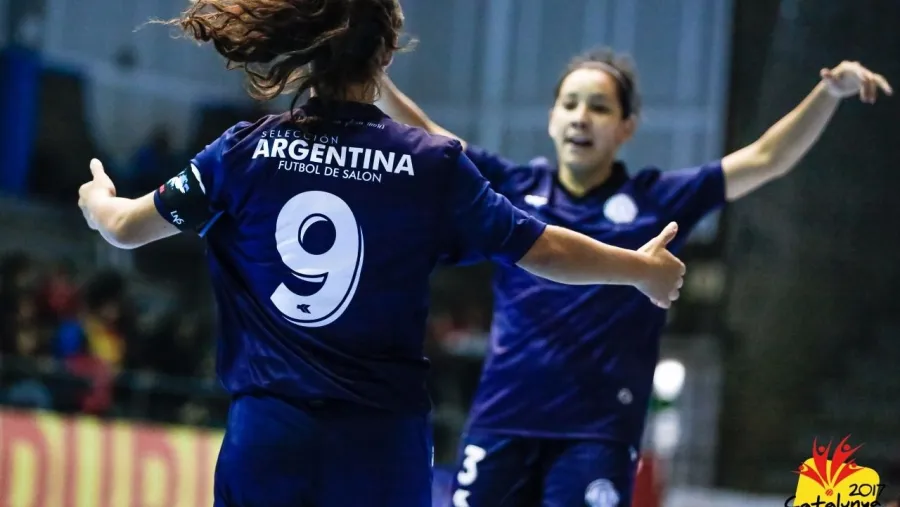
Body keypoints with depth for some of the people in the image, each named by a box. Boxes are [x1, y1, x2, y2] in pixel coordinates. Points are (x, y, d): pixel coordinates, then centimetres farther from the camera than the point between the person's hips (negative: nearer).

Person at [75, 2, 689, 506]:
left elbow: (126, 228, 12)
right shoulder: (432, 164, -4)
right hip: (383, 443, -1)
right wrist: (644, 268, 20)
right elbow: (545, 251, 2)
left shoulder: (245, 152, 0)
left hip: (266, 438, 1)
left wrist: (97, 199, 36)